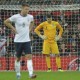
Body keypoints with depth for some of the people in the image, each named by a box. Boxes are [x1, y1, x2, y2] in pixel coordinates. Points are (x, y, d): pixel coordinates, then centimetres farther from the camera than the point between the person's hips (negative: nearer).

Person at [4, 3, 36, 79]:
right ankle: (18, 74, 23)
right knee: (18, 58, 8)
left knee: (29, 56, -13)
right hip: (18, 40, -2)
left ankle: (31, 74, -20)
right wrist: (13, 29, -5)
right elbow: (6, 22, 0)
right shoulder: (16, 17, -9)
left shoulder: (30, 17, 2)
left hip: (27, 40, 2)